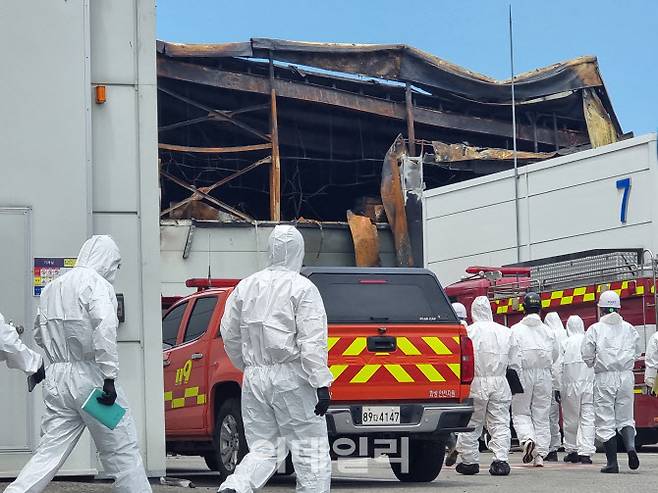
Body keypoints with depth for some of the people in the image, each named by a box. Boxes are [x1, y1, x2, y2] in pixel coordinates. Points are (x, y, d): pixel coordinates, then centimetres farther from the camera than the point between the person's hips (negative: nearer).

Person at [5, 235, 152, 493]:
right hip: (89, 377, -7)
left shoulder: (52, 288, 16)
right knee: (122, 451, 3)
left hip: (55, 378, 7)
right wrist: (109, 378, -24)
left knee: (49, 452, 5)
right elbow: (104, 327, -23)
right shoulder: (97, 284, -8)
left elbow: (39, 333, 24)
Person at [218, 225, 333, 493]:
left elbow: (229, 335, 14)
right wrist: (321, 384, -14)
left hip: (254, 378, 5)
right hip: (291, 378, -5)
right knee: (311, 451, 2)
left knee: (263, 450, 10)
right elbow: (312, 342, -14)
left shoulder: (246, 286, 10)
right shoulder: (302, 288, -7)